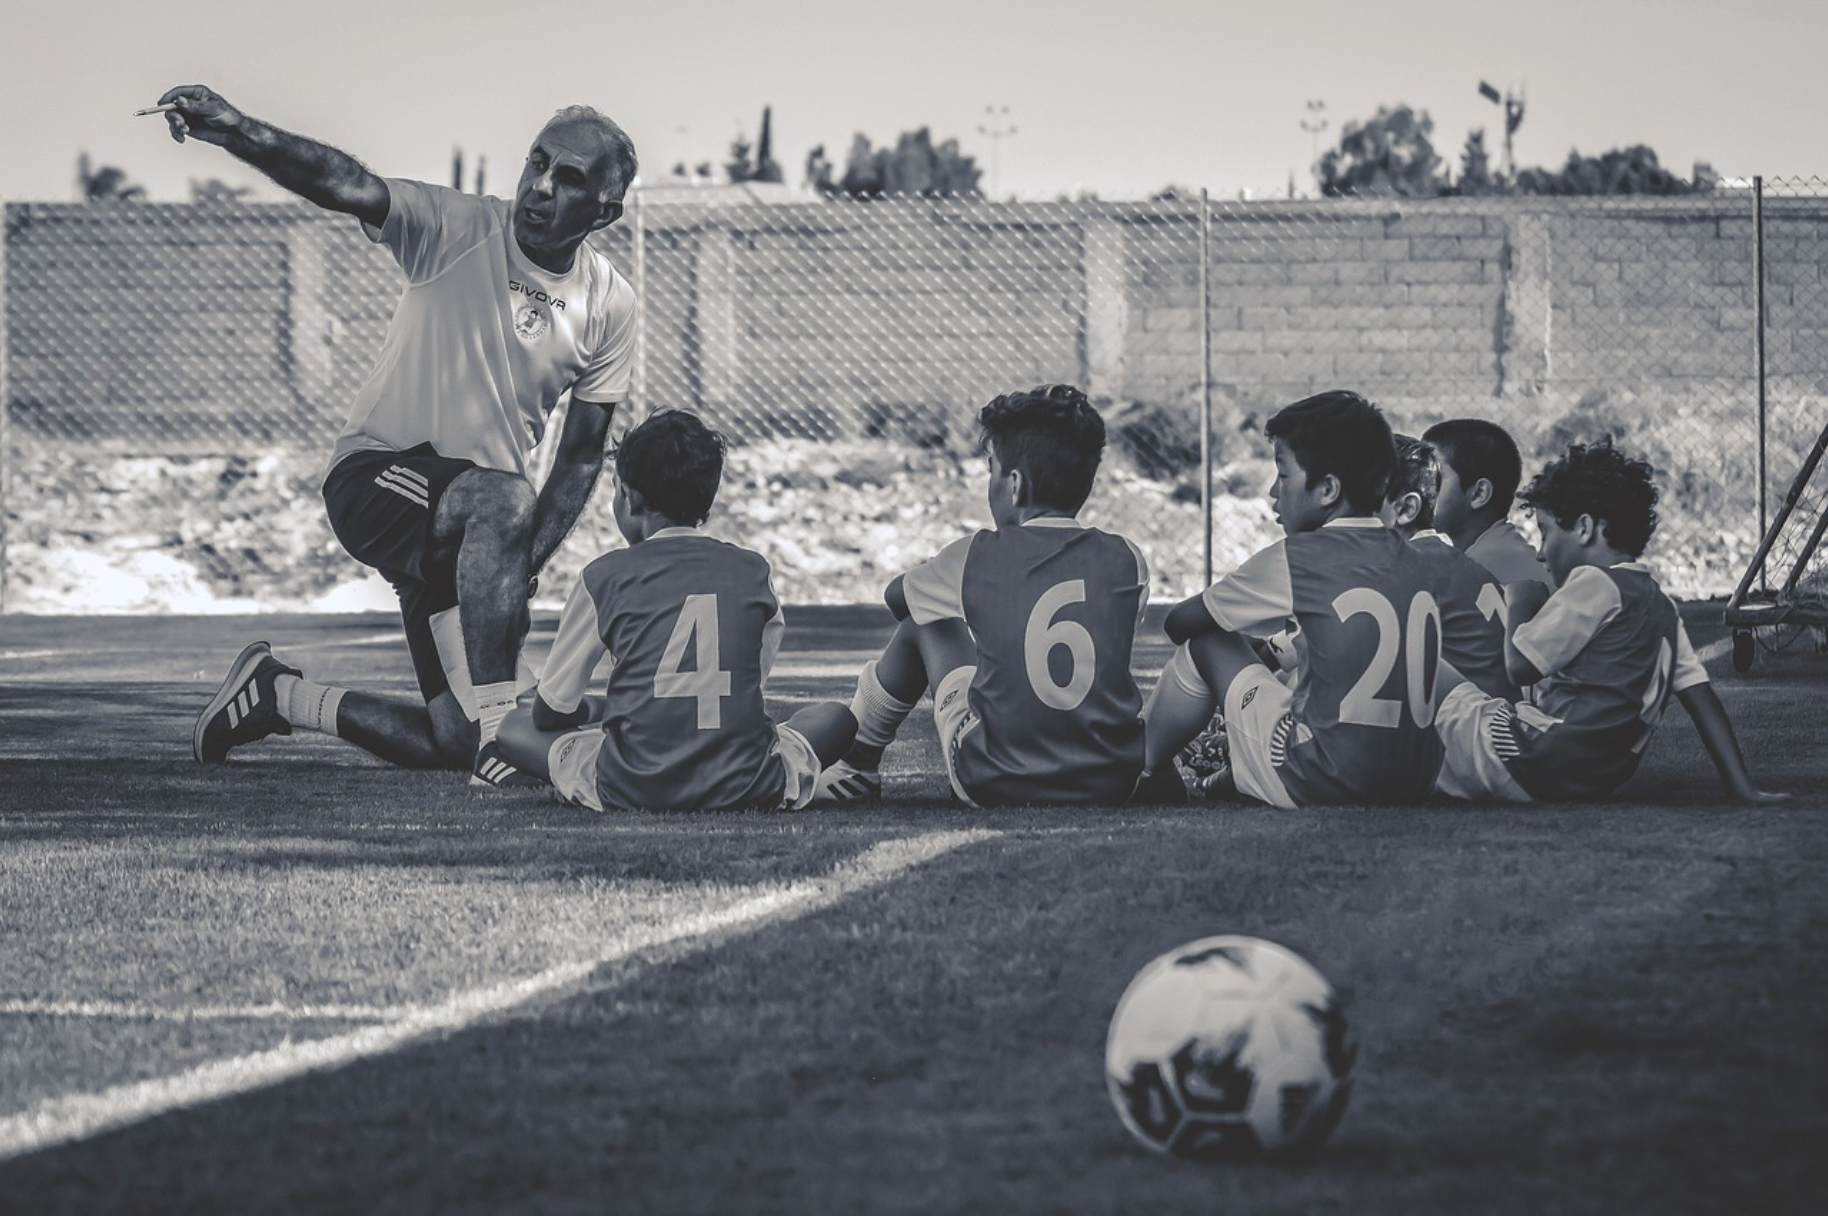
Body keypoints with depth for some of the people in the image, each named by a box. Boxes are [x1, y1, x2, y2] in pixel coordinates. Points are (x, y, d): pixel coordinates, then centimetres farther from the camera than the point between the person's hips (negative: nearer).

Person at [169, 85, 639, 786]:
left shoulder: (611, 307, 1)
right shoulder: (457, 230, -12)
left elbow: (581, 455, 6)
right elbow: (347, 188, -30)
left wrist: (524, 566, -8)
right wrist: (236, 131, -48)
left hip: (473, 527, 6)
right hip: (377, 474, -5)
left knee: (451, 743, 1)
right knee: (504, 499, -39)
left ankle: (276, 696, 25)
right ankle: (498, 733, -37)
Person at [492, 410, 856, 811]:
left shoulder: (605, 576, 3)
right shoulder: (753, 571, 9)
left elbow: (551, 712, 10)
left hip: (633, 788, -2)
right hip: (742, 788, 2)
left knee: (514, 727, 21)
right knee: (837, 717, 27)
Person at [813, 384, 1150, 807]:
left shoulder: (975, 556, -9)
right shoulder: (1126, 561, -4)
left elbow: (897, 596, 13)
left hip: (994, 784, -2)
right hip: (1113, 782, 2)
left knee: (922, 624, 20)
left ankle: (856, 764, 38)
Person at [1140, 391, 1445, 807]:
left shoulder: (1295, 558, -8)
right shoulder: (1415, 562, 7)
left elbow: (1181, 622, 6)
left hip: (1323, 785, -6)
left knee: (1205, 644, 11)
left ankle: (1135, 776, 24)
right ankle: (1222, 782, 40)